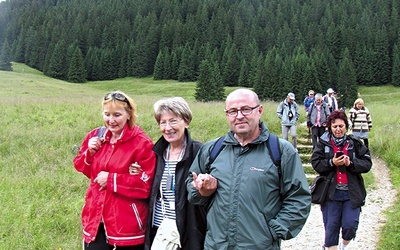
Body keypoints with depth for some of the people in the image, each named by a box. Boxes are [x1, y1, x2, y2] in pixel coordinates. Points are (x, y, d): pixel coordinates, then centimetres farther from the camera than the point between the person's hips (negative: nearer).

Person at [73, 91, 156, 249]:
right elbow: (81, 167, 14)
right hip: (95, 218, 5)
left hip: (127, 224, -4)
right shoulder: (95, 136, 5)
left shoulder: (142, 143, -12)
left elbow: (147, 185, -16)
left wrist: (111, 179, -16)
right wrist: (89, 152, -6)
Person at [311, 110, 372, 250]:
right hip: (331, 192, 0)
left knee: (350, 225, 0)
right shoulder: (323, 143, 1)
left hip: (352, 192, 1)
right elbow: (315, 163, -5)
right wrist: (331, 163, -19)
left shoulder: (355, 143, 4)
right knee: (331, 226, 5)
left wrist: (351, 163, -16)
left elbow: (367, 163, 0)